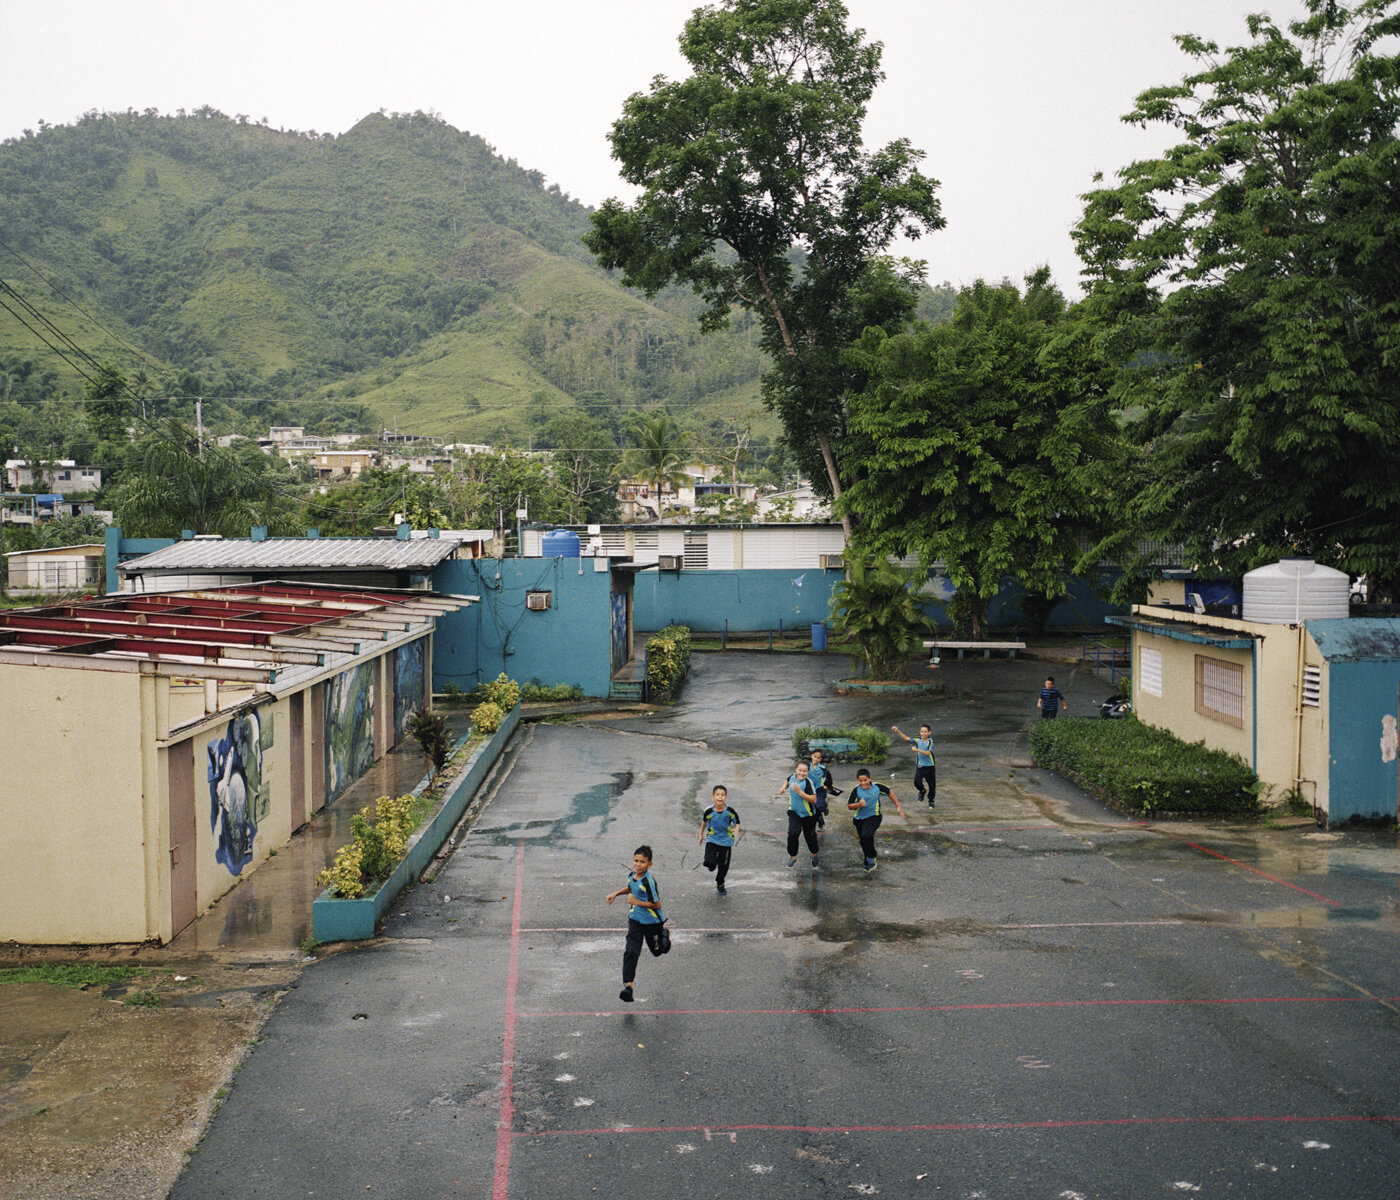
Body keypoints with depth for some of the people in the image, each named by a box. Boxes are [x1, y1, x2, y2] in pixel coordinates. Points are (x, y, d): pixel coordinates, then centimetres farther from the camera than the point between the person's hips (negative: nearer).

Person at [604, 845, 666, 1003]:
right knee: (631, 952, -14)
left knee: (657, 951, 18)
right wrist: (616, 894, 11)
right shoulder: (632, 876, -3)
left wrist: (636, 902, -21)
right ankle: (627, 986, -22)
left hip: (652, 921, -4)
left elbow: (657, 904, -23)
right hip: (635, 920, 5)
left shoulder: (649, 881, -26)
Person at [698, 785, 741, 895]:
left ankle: (720, 885, 37)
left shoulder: (730, 811, -15)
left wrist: (736, 831, -23)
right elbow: (704, 821, 8)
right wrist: (701, 834, 18)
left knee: (723, 866, 10)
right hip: (712, 839, -1)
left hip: (726, 841, 1)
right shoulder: (709, 811, -13)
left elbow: (737, 822, -2)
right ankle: (712, 865, 21)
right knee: (710, 863, -18)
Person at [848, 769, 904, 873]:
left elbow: (890, 793, 9)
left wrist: (898, 807, 9)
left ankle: (871, 860, -7)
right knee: (863, 841, 12)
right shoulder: (856, 790, -10)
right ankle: (869, 864, 37)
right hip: (859, 819, 3)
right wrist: (859, 804, -24)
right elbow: (849, 806, -4)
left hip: (873, 817, -3)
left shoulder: (877, 787, -9)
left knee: (866, 835, -27)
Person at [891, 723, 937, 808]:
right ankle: (922, 790, 19)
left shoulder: (930, 741, -10)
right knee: (917, 782, -15)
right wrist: (898, 731, -4)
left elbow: (928, 753, -20)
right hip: (920, 765, 3)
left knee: (931, 784, 5)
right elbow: (906, 738, 5)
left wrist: (917, 750, -27)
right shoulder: (918, 740, 3)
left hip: (929, 766, -3)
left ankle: (931, 801, 26)